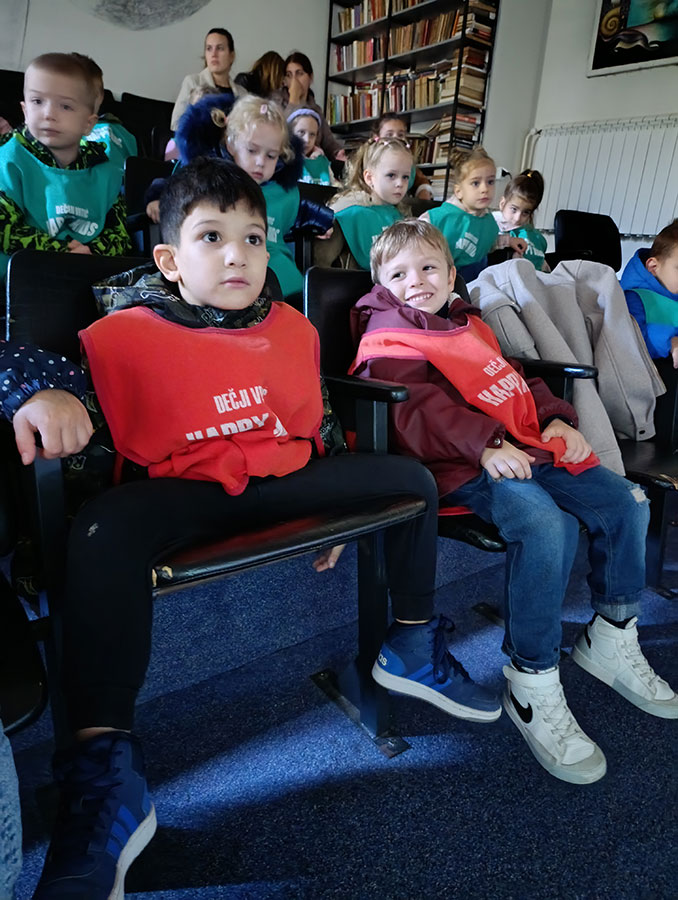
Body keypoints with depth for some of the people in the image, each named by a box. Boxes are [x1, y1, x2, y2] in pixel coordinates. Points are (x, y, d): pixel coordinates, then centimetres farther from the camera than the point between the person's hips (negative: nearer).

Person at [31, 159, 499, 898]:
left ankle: (414, 647, 16)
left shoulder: (293, 329, 6)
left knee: (410, 477, 1)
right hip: (181, 491, -4)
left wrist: (336, 507, 16)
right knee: (103, 530, -35)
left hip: (285, 479, 5)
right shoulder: (127, 333, -7)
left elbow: (316, 426, 15)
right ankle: (104, 775, -25)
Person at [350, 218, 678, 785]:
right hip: (463, 466, -8)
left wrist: (556, 418, 8)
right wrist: (484, 444, -27)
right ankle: (532, 688, -15)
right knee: (547, 524, -32)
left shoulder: (470, 324, 27)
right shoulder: (388, 340, 1)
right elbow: (418, 410, -15)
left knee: (625, 502, 1)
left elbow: (517, 379, 26)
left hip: (528, 447, 9)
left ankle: (611, 640, 19)